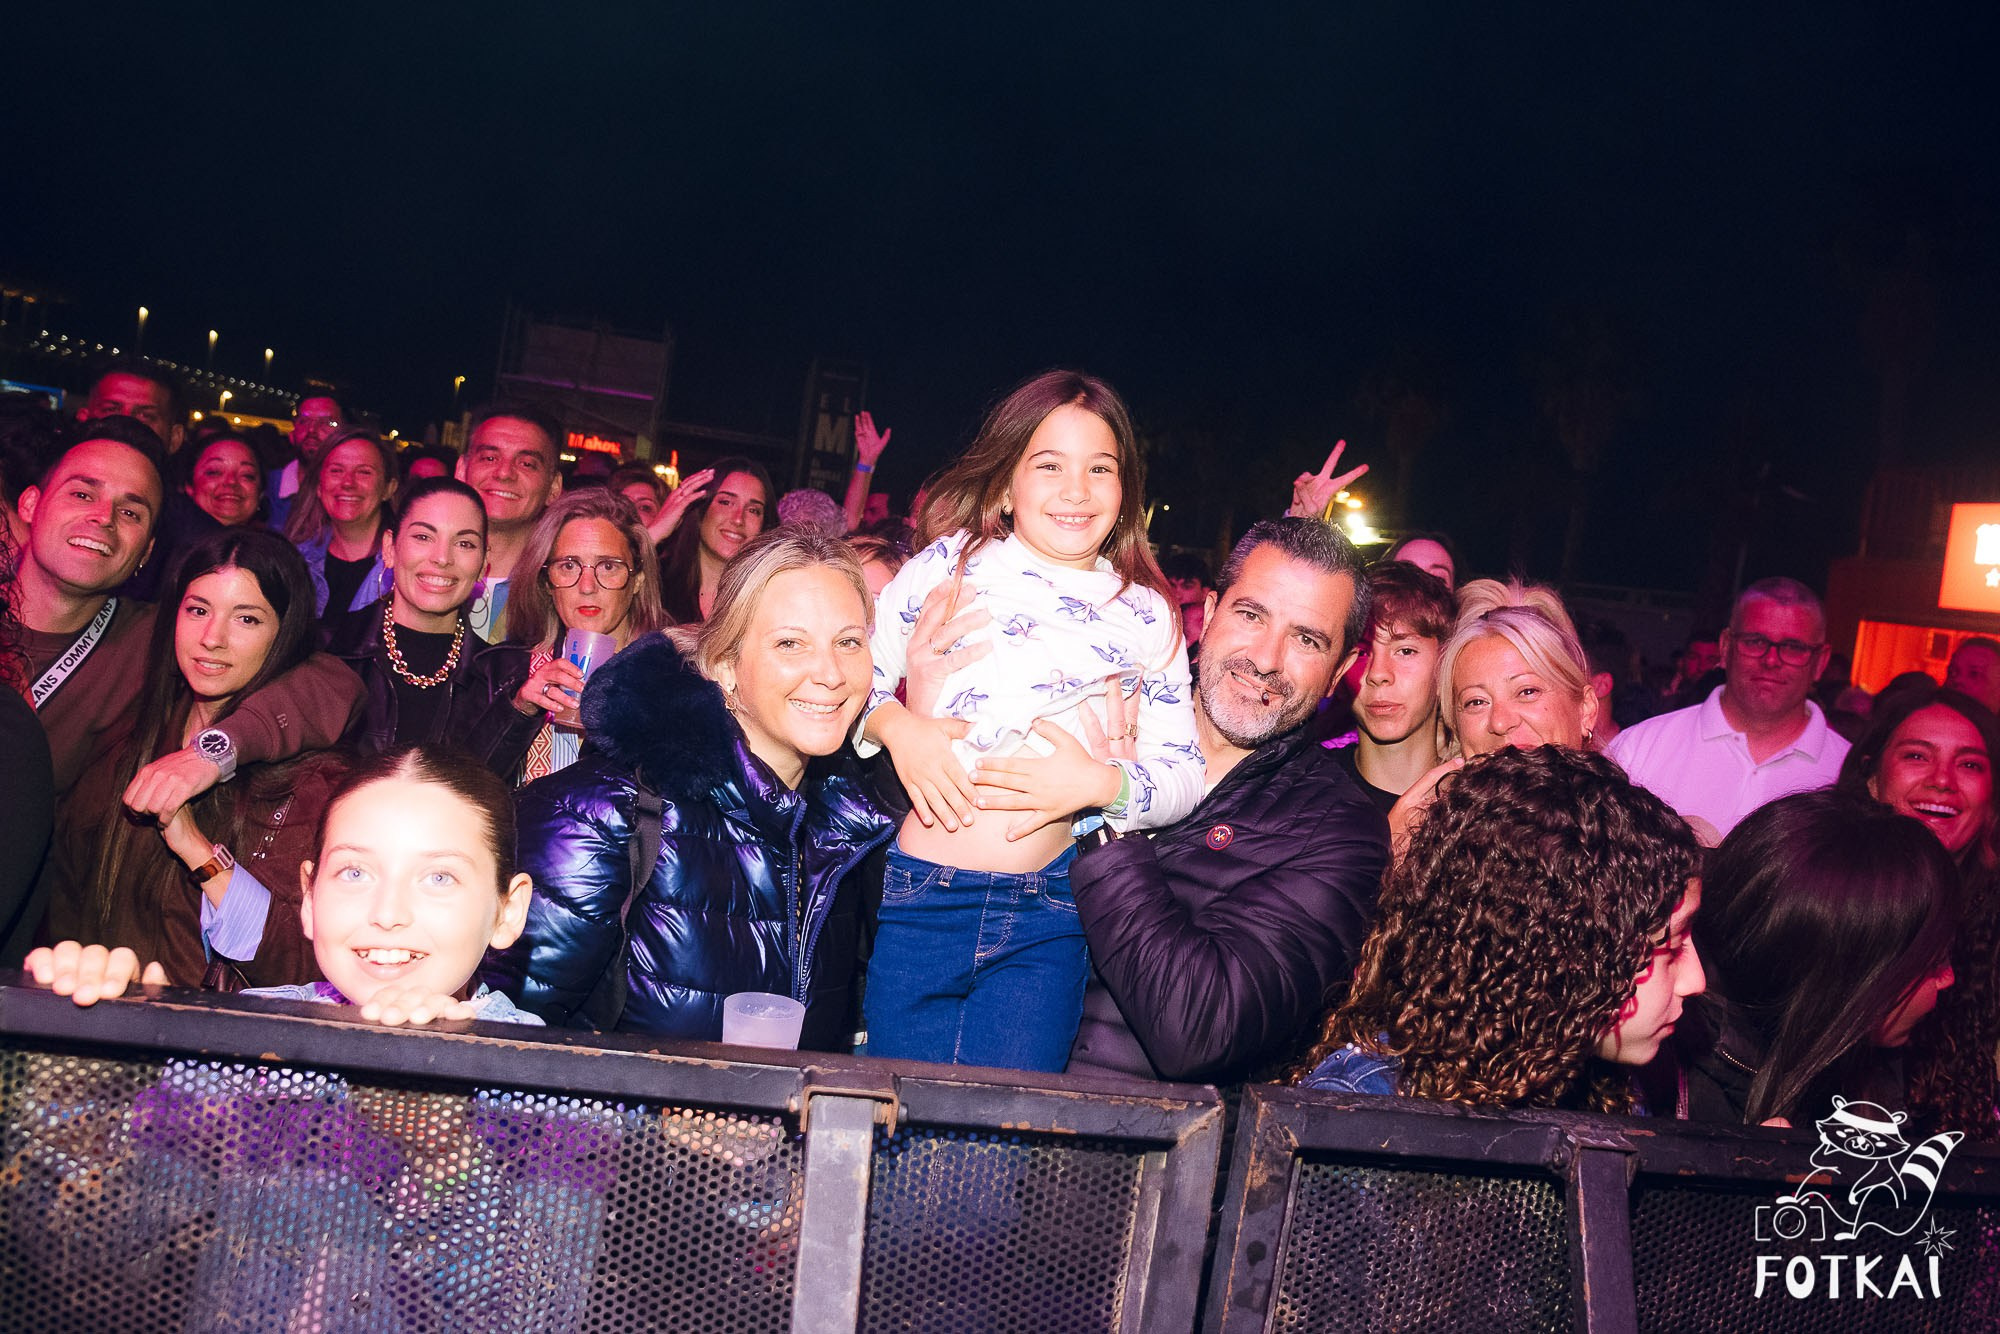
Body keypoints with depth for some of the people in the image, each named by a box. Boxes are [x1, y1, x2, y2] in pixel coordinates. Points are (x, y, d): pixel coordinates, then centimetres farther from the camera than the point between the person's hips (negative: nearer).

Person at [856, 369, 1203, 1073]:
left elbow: (1184, 775, 6)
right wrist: (894, 725, -12)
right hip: (919, 896, -1)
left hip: (1049, 917, 1)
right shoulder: (951, 563, 4)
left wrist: (1104, 783, -13)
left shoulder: (1147, 615, 9)